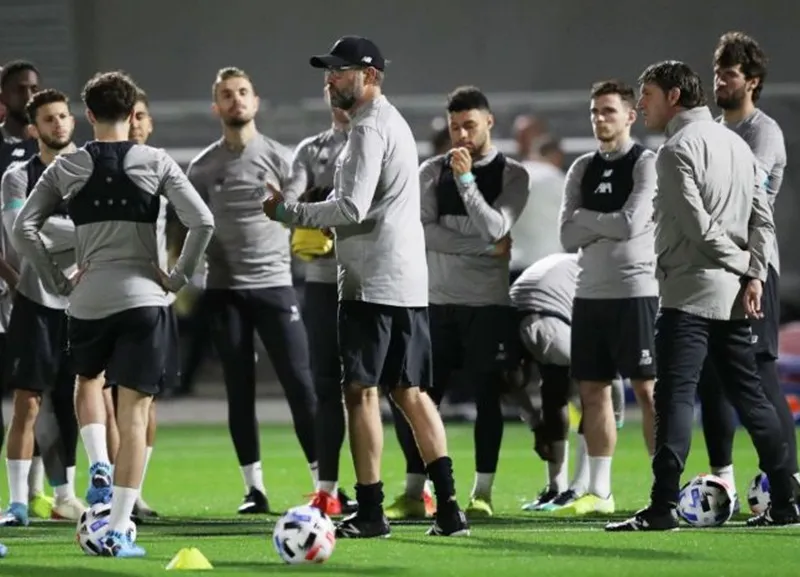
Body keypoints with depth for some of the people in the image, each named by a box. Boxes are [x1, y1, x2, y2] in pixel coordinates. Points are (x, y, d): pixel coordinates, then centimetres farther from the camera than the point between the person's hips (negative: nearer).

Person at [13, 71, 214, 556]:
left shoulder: (67, 168, 3)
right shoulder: (155, 163, -1)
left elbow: (24, 228, -3)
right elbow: (203, 222, -9)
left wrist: (58, 280, 4)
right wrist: (179, 277, 1)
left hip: (87, 299, 2)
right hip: (143, 297, -2)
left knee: (88, 380, 31)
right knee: (134, 412, 1)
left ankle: (98, 466, 5)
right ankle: (117, 533, -4)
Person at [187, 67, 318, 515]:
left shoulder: (278, 158, 3)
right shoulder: (203, 167, 8)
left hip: (274, 282, -2)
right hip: (224, 289, 2)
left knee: (300, 383, -6)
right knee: (239, 390, 5)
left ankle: (323, 481, -2)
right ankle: (255, 487, 10)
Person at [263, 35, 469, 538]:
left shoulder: (370, 127, -12)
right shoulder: (395, 122, 20)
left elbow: (353, 208, -20)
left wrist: (291, 213, -10)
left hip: (373, 283, -9)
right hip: (410, 282, 9)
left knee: (362, 391, -5)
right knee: (412, 392, 9)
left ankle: (370, 512, -5)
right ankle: (448, 506, 4)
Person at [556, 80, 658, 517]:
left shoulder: (647, 164, -5)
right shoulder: (582, 170, 12)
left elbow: (631, 224, -16)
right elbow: (568, 237, 5)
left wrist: (585, 218, -3)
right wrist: (608, 227, -9)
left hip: (635, 292, -6)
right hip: (590, 293, 6)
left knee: (647, 388, -5)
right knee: (592, 390, 6)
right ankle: (599, 492, 11)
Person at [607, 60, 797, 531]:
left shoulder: (678, 149, -9)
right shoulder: (736, 143, 16)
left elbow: (698, 226, -16)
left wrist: (743, 263, -3)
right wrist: (755, 273, 3)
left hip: (691, 293, -8)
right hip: (735, 296, 8)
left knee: (675, 396, -13)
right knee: (750, 396, 13)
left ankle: (664, 506, -21)